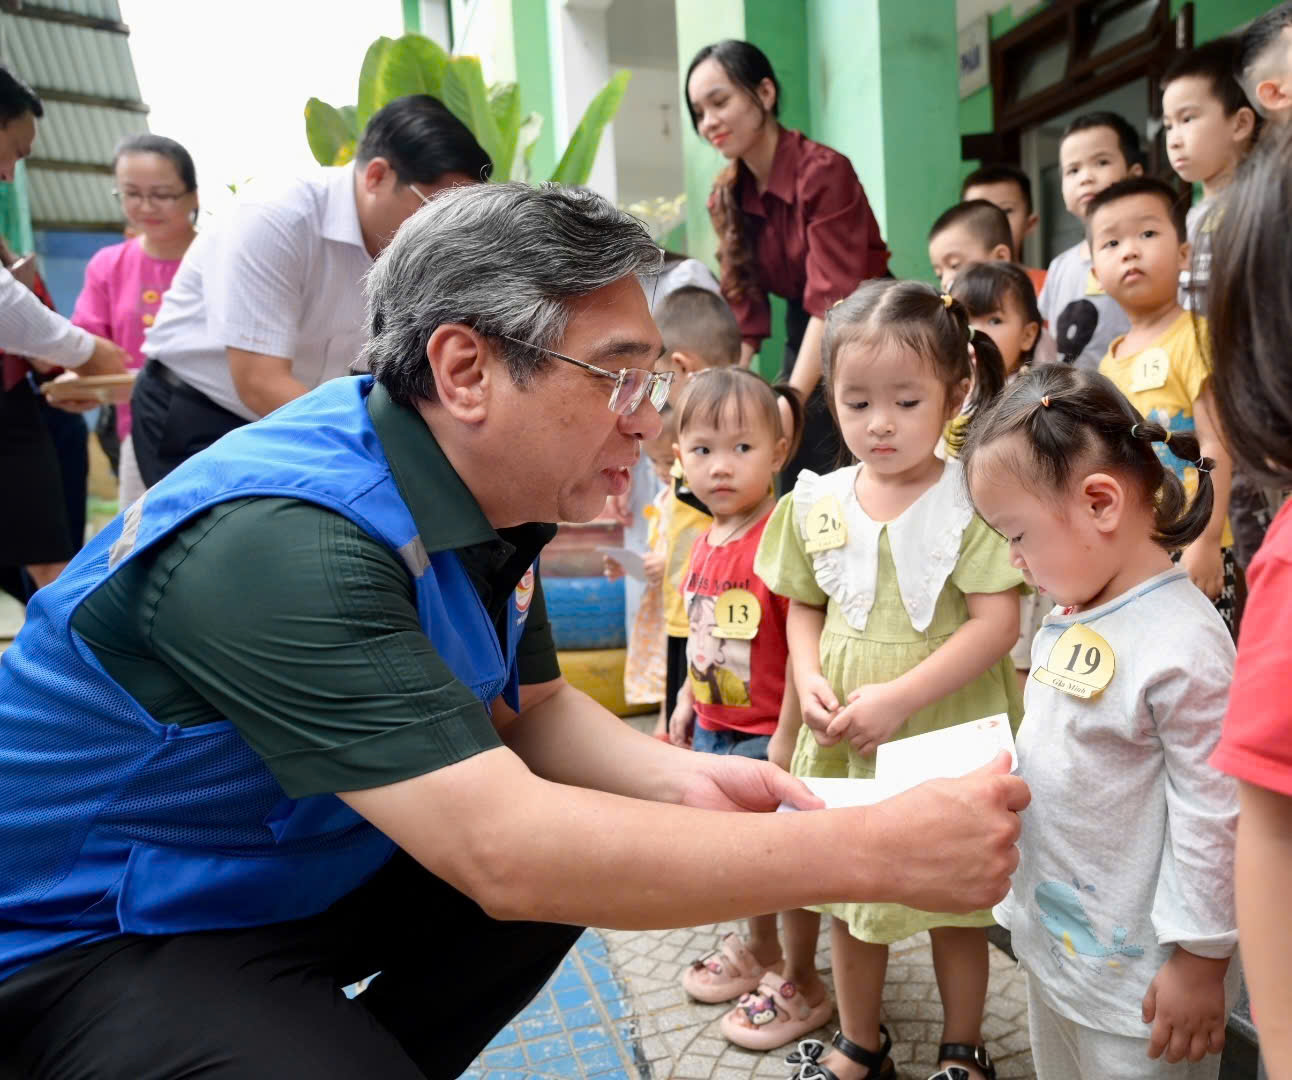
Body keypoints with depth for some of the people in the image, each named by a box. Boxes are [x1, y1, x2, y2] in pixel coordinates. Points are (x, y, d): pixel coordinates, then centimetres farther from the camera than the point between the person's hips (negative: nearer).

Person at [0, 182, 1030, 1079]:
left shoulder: (491, 487, -6)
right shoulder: (283, 543, -33)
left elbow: (526, 708, 5)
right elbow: (505, 852, -37)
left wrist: (679, 780, -15)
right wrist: (876, 850, -35)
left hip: (287, 862, 8)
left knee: (586, 848, 1)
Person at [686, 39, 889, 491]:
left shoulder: (823, 171, -20)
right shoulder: (726, 195, -1)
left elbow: (832, 302, -26)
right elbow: (741, 310, -2)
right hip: (804, 339, 6)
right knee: (797, 484, 6)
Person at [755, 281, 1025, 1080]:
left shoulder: (971, 499, -13)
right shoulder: (818, 503, -1)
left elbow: (997, 623, -18)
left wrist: (897, 698, -23)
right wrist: (810, 682, -8)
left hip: (945, 737, -4)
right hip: (843, 741, 4)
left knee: (955, 898, 16)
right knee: (848, 894, 19)